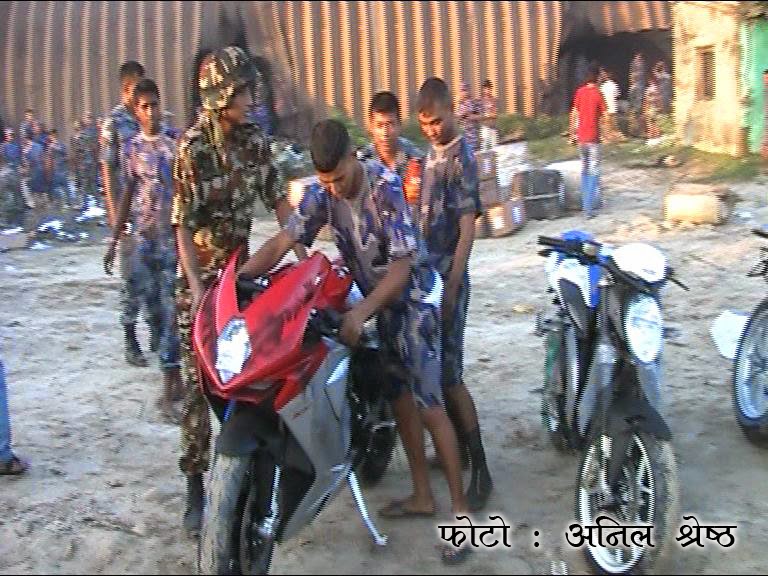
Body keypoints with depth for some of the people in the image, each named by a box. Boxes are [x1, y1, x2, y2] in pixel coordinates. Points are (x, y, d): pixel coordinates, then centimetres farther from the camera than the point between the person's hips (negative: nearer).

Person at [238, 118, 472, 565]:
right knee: (400, 395, 13)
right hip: (380, 299, 7)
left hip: (414, 295, -7)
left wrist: (360, 313, -36)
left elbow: (402, 264, -28)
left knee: (429, 403, -9)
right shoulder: (323, 193, -9)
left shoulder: (385, 187, -27)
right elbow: (284, 240, -13)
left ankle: (462, 510, 0)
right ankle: (423, 496, 26)